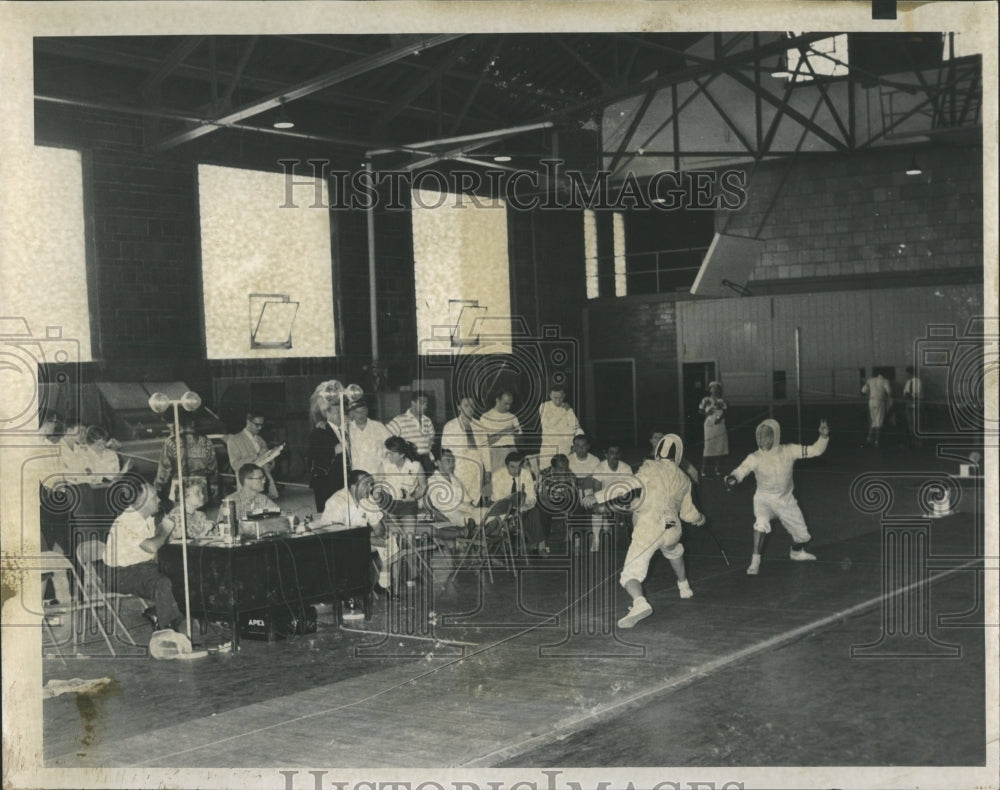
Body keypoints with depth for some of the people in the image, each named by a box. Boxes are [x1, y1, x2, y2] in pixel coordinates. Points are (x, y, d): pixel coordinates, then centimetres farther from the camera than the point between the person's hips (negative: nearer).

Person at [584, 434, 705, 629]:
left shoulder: (651, 468, 0)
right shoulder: (684, 479, 14)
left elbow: (628, 484, -16)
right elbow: (688, 512, 24)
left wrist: (597, 497, -19)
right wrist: (700, 519, 47)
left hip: (647, 529, -5)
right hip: (672, 530, 5)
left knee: (630, 575, -6)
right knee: (674, 550, 41)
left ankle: (640, 603, -34)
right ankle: (684, 586, 53)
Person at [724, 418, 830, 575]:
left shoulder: (788, 451, -16)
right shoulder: (755, 458, -20)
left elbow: (815, 450, -15)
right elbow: (741, 470, -32)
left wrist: (824, 436, -32)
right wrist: (732, 478, -55)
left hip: (785, 499, 2)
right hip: (763, 498, -2)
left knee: (802, 535, 11)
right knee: (761, 522, -33)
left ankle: (796, 551, 47)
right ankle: (755, 561, -21)